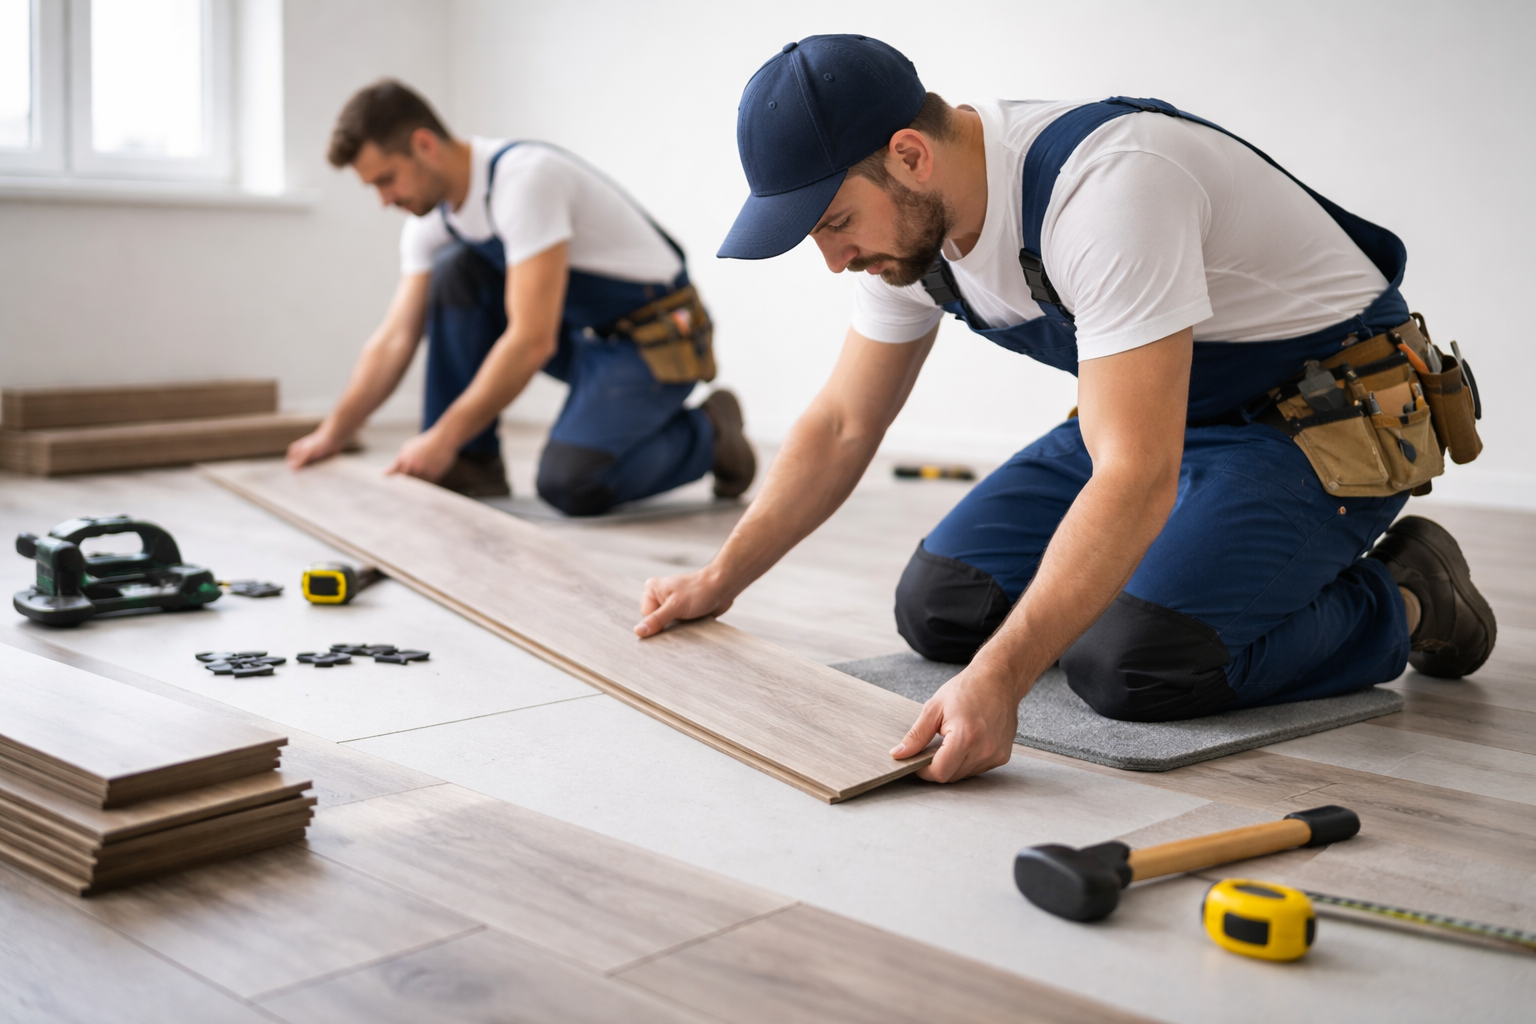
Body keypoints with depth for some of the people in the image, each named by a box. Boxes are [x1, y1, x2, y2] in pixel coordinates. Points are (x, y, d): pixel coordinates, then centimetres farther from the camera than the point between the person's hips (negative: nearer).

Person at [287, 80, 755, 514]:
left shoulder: (523, 178, -28)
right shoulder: (432, 219, -1)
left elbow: (532, 341, -31)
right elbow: (394, 339, 6)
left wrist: (443, 437, -26)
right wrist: (333, 433, -1)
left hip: (656, 340, -8)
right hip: (578, 331, 8)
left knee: (566, 484, -26)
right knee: (453, 270, -11)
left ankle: (706, 435, 1)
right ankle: (473, 463, -3)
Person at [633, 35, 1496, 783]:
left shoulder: (1104, 188, -34)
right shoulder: (907, 217, -7)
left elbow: (1137, 478, -41)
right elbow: (842, 426, 5)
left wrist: (999, 677, -48)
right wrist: (720, 579, 3)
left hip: (1327, 420, -7)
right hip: (1169, 408, 8)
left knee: (1129, 660, -28)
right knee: (939, 608, -5)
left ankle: (1399, 601, -2)